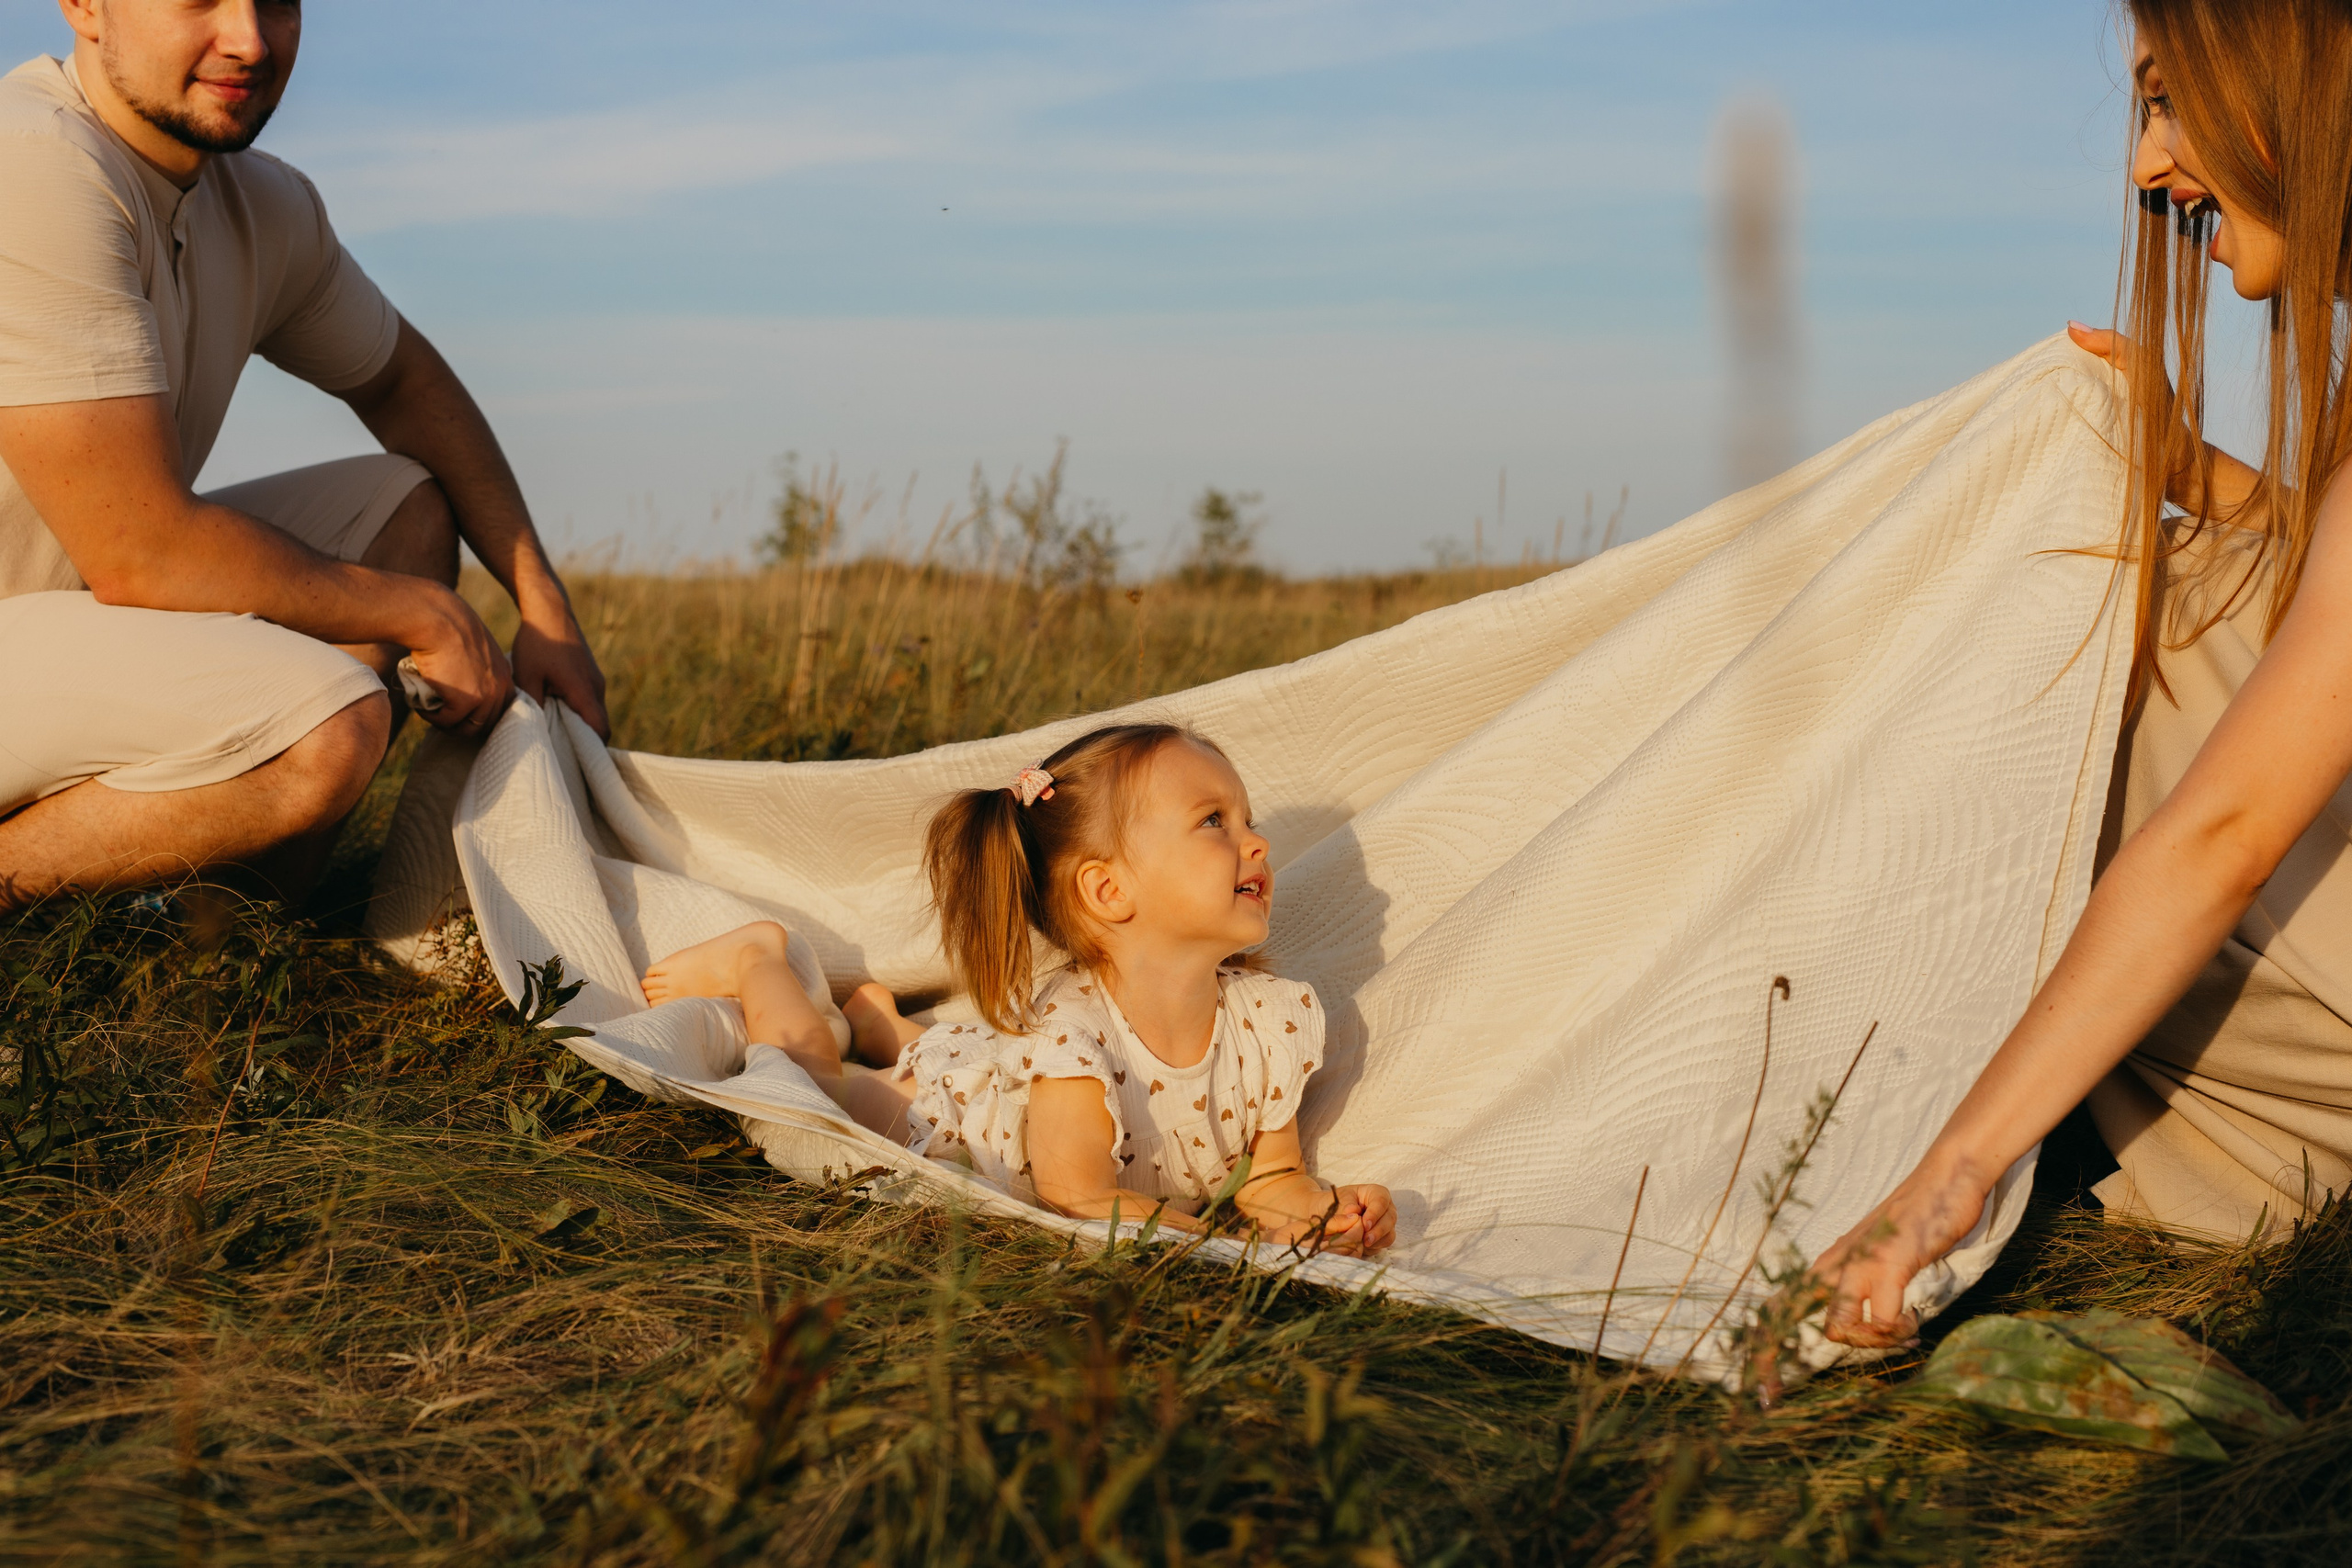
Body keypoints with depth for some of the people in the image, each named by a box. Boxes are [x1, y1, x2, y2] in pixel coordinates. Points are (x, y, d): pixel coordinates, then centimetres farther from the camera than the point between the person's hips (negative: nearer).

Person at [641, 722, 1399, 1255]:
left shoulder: (1273, 1019, -28)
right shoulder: (1072, 1032, -45)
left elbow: (1271, 1176, -19)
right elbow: (1082, 1200, -41)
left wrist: (1323, 1212, -41)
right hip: (949, 1103, -5)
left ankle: (883, 1021, 54)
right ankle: (756, 961, 35)